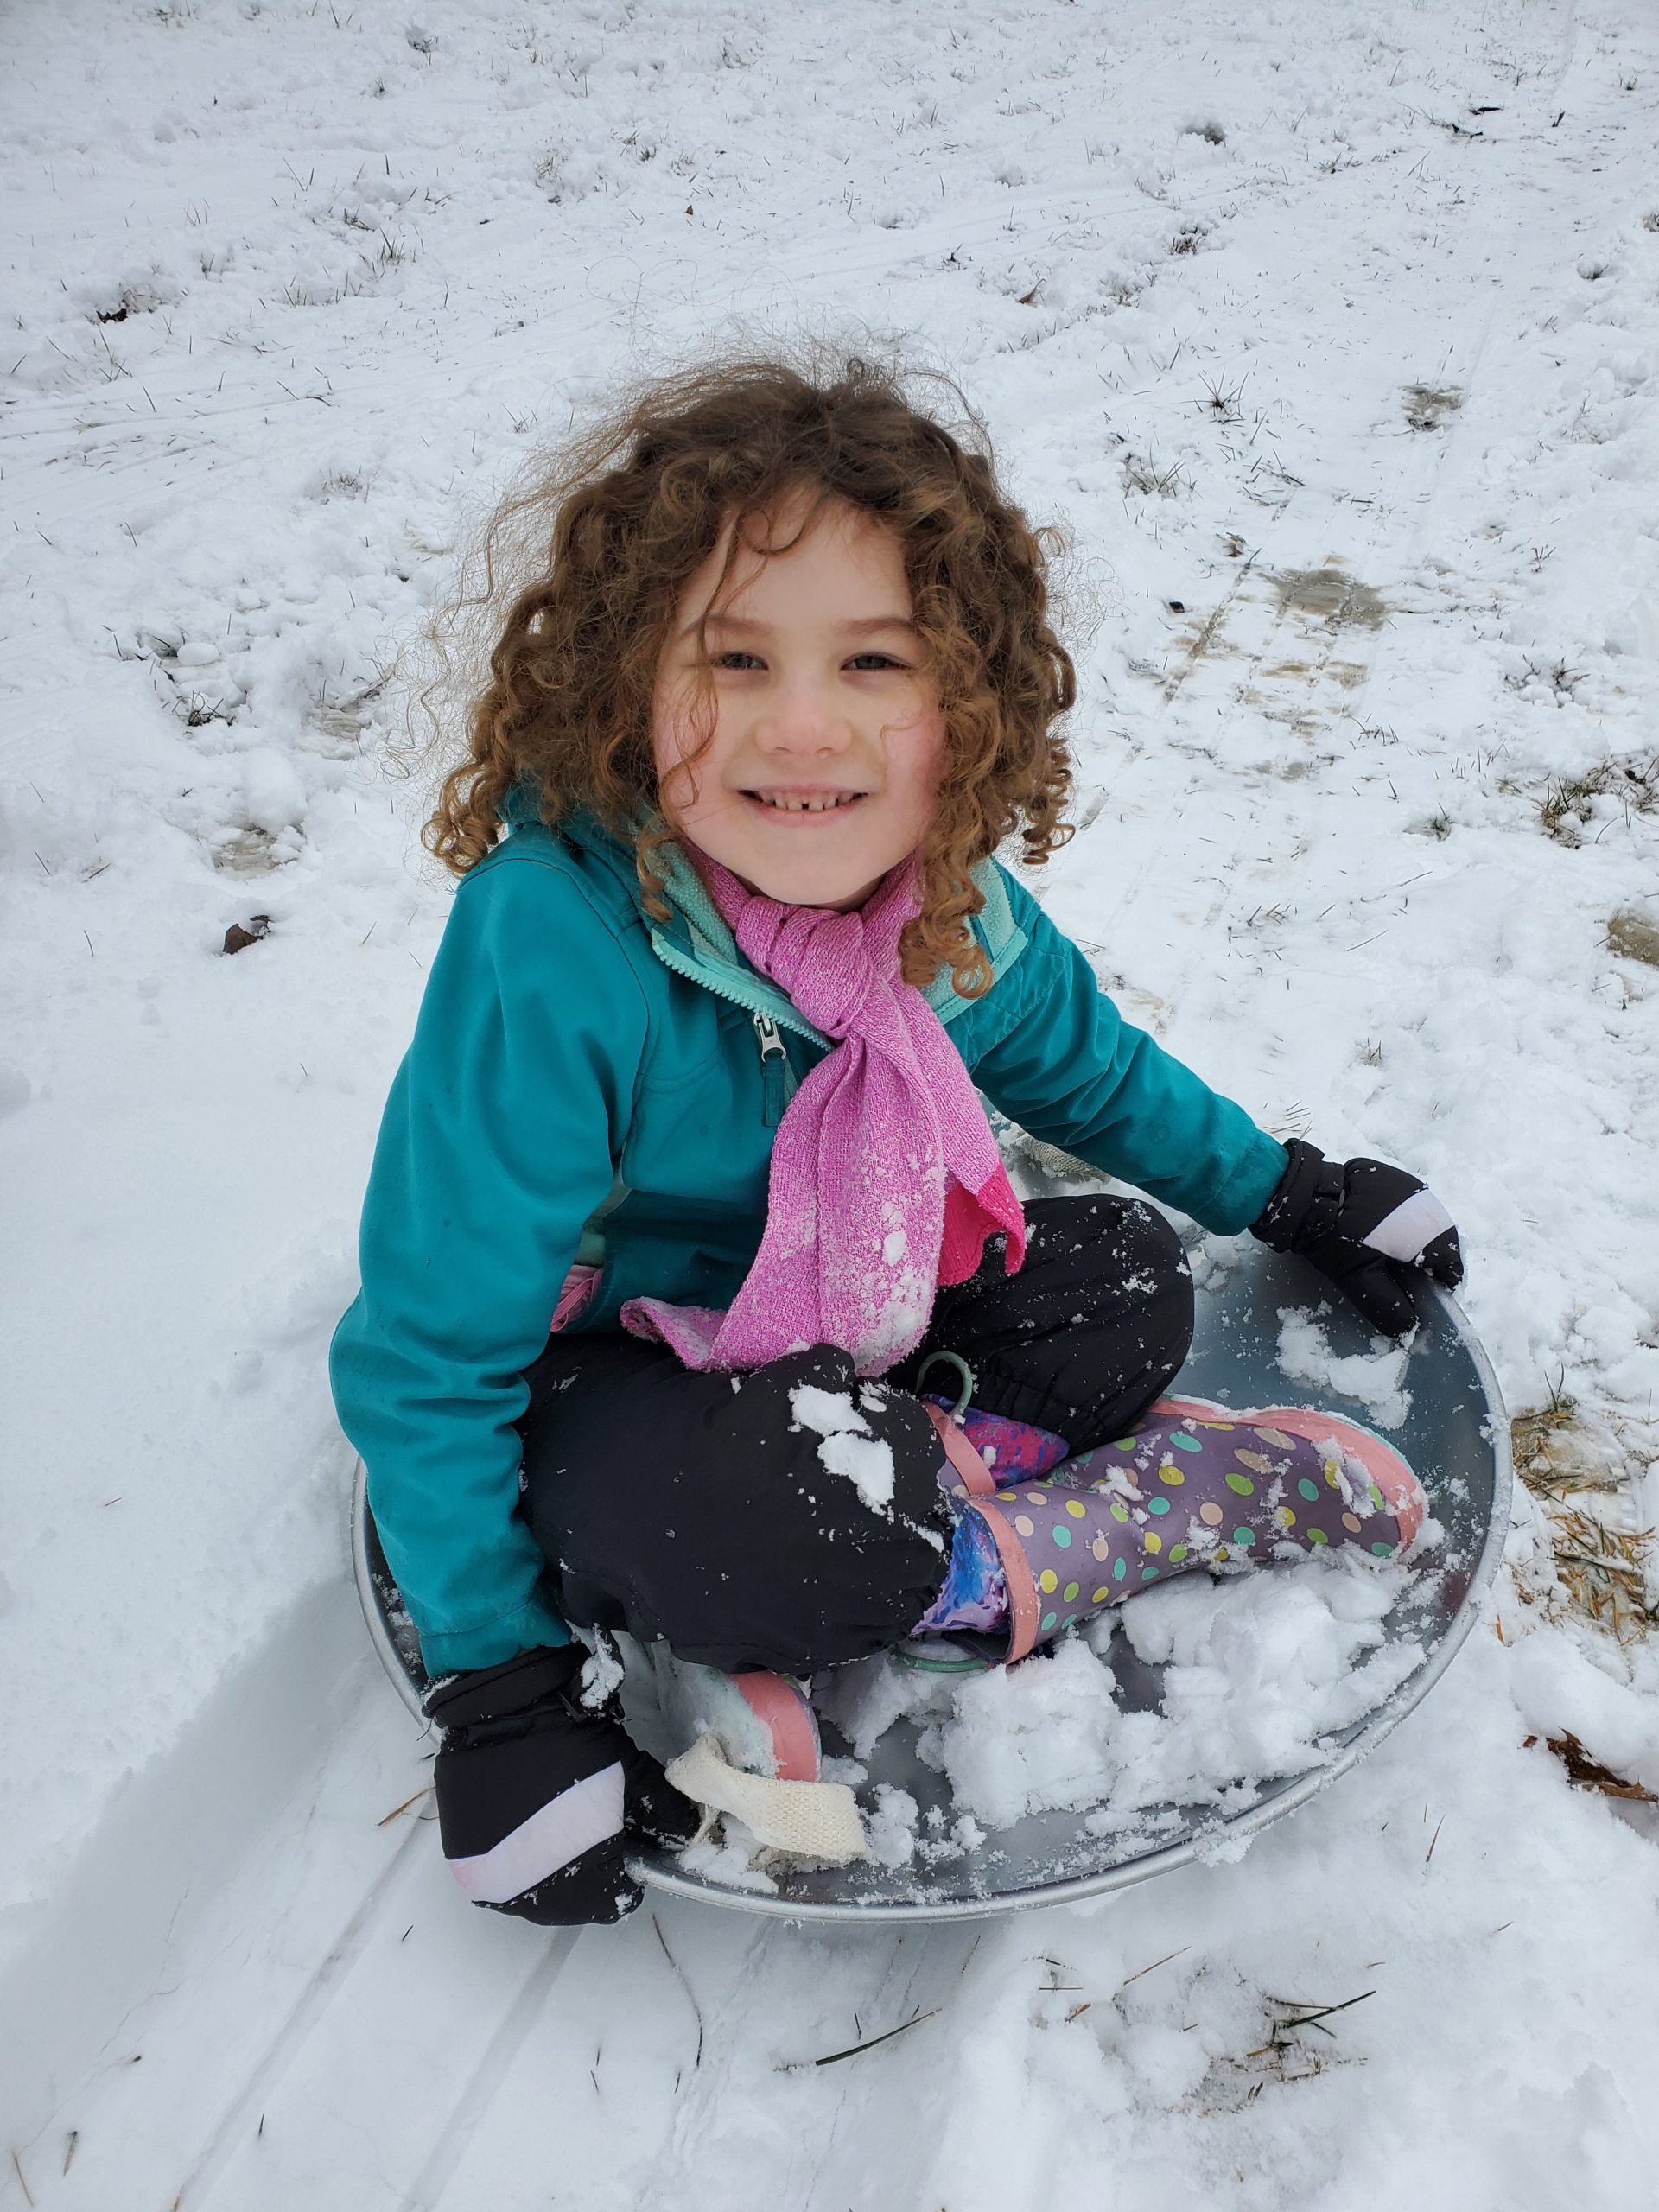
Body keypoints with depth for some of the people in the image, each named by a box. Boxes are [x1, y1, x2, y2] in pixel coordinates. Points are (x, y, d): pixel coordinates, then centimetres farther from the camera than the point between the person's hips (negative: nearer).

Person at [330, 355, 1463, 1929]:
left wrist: (1287, 1192, 15)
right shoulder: (548, 958, -33)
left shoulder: (956, 906, -14)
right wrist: (498, 1685, -20)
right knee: (739, 1529, -36)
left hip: (846, 1318, 6)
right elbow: (428, 1356, -25)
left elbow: (1086, 1066, 10)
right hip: (603, 1366, -5)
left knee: (1125, 1286, -11)